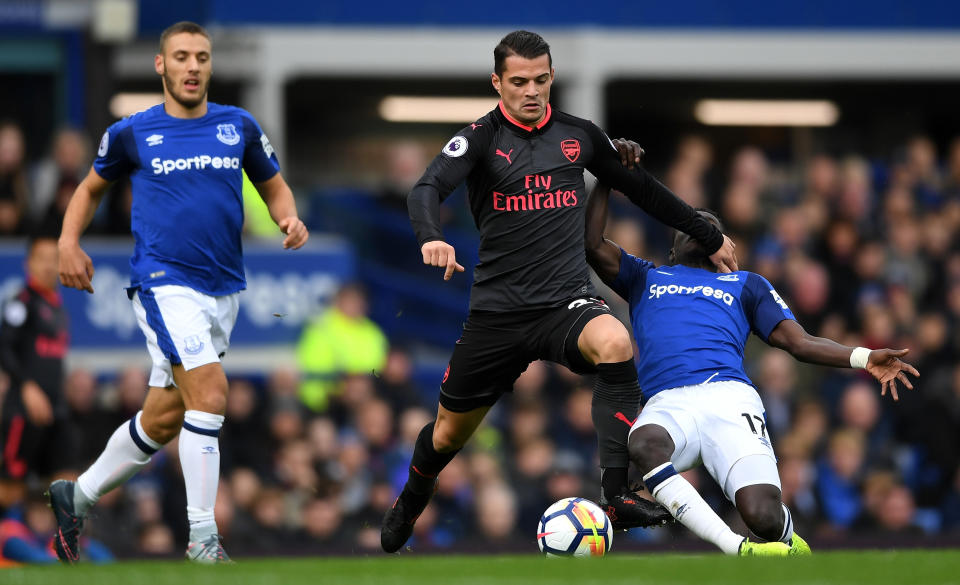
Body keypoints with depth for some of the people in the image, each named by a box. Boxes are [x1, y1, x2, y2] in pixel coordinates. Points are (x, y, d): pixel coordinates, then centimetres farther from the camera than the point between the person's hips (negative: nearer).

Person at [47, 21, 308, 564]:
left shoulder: (239, 127, 6)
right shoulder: (133, 133, 0)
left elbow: (274, 185, 17)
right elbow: (92, 187, 16)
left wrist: (289, 217, -4)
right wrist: (69, 242, 2)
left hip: (222, 289, 5)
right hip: (164, 281, -5)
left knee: (163, 420, 13)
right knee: (210, 392, -22)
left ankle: (78, 496, 33)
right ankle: (203, 537, -17)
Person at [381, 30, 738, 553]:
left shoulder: (579, 135, 8)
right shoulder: (481, 138, -2)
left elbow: (642, 190, 23)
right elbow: (428, 188, -19)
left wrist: (710, 238, 28)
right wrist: (430, 238, -41)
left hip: (567, 302, 1)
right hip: (498, 309, -1)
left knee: (614, 343, -34)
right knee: (451, 431, 11)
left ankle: (615, 495, -37)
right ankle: (410, 503, 46)